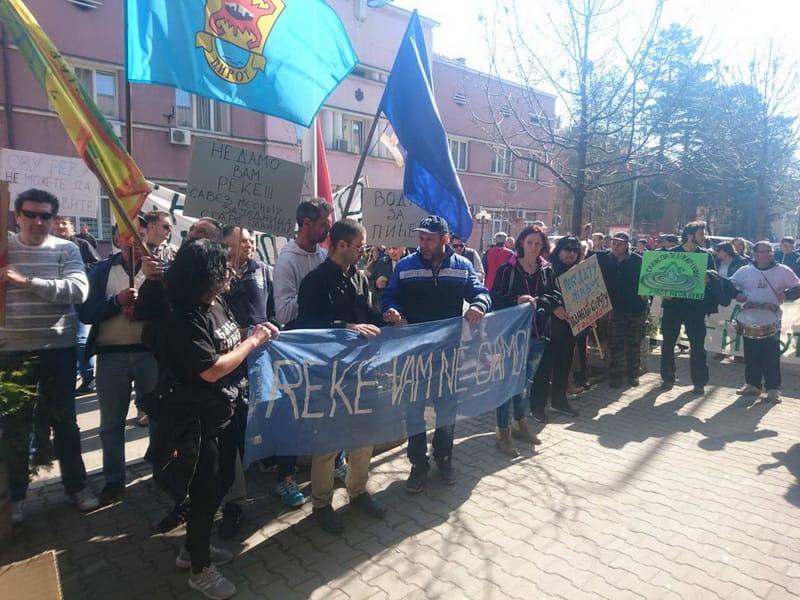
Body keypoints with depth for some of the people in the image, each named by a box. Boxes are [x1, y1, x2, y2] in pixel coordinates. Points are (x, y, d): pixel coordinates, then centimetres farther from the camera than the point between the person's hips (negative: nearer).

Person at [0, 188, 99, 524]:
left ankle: (76, 485, 27)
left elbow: (79, 290, -17)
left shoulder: (66, 250, -2)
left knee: (64, 421, 12)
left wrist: (27, 281, -22)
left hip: (59, 349, -1)